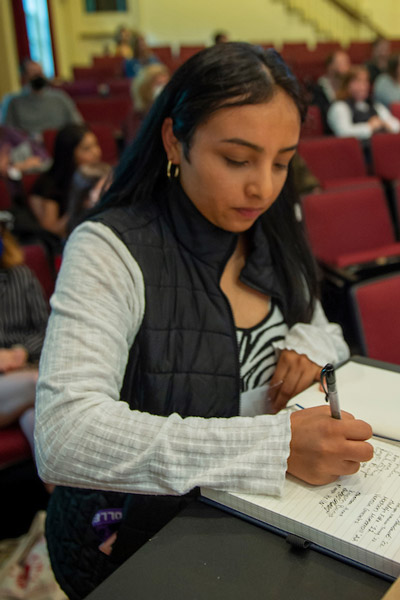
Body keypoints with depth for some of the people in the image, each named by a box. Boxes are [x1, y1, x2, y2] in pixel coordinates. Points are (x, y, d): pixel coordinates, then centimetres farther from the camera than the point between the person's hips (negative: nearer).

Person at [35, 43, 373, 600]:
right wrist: (277, 444, -35)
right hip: (135, 537, -5)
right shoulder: (112, 251, -19)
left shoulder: (272, 238, 1)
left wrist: (309, 345, -9)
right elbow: (63, 438, -30)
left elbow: (324, 330, 16)